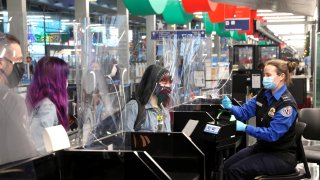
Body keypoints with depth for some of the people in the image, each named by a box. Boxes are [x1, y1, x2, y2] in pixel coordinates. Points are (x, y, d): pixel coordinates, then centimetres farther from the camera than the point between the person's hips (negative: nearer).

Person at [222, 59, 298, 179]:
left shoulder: (287, 104, -21)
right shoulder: (264, 94, 3)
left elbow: (272, 134, -26)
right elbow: (245, 112, 6)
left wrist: (245, 128, -32)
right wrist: (231, 107, -16)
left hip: (281, 156, -7)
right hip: (262, 147, 8)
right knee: (227, 166, -7)